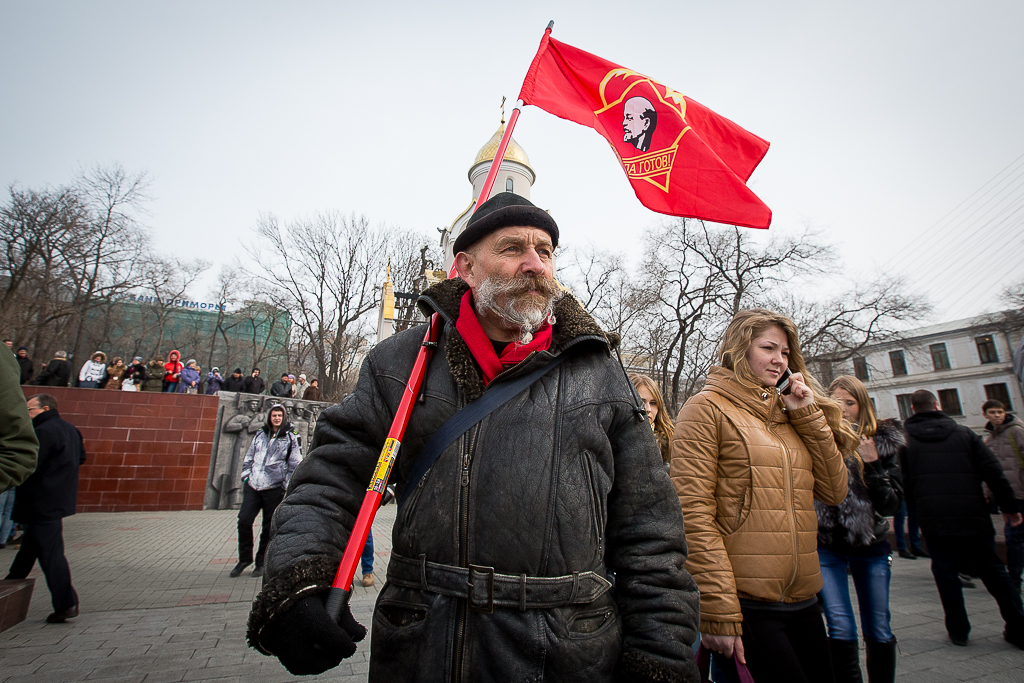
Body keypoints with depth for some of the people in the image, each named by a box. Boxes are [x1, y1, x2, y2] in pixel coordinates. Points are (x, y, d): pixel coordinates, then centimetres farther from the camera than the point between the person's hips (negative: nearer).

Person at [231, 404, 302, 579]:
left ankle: (261, 561, 18)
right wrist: (246, 476, 9)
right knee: (244, 521, -2)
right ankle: (244, 558, 17)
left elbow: (295, 465, 0)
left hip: (274, 488, -3)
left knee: (269, 527, 3)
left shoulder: (291, 438, 1)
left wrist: (286, 486, -5)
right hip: (252, 486, 3)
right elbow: (248, 458, 21)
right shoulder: (260, 435, 13)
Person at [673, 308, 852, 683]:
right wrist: (718, 611, -18)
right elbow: (693, 511, -14)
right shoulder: (708, 407, -7)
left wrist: (809, 415, 1)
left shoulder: (789, 414, 15)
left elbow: (834, 492, 9)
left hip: (803, 602, 7)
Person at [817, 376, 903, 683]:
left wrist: (872, 464, -16)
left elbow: (892, 503, -3)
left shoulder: (883, 442, 0)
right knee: (841, 629, -5)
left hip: (871, 545, 2)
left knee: (879, 630, 10)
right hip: (826, 546, -1)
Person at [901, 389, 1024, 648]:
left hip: (933, 519, -2)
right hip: (973, 516, 2)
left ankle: (958, 631, 12)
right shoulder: (964, 433, 6)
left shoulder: (905, 439, 2)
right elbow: (993, 472, 3)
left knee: (945, 572, 8)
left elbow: (903, 482, 2)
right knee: (993, 571, 14)